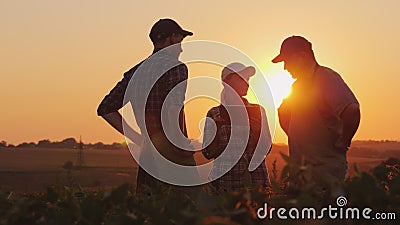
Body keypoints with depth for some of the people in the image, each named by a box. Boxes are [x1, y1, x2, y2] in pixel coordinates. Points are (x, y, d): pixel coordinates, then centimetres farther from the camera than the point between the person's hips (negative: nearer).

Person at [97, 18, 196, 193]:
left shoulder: (136, 72, 15)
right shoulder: (176, 67, -6)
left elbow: (105, 109, 16)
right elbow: (173, 107, -24)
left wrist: (139, 139, 14)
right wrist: (179, 142, -14)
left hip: (146, 157, 7)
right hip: (173, 159, -7)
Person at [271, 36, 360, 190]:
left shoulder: (327, 78, -12)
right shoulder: (298, 85, 17)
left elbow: (352, 111, -28)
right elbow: (283, 114, 34)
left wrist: (343, 143, -17)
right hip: (299, 166, 8)